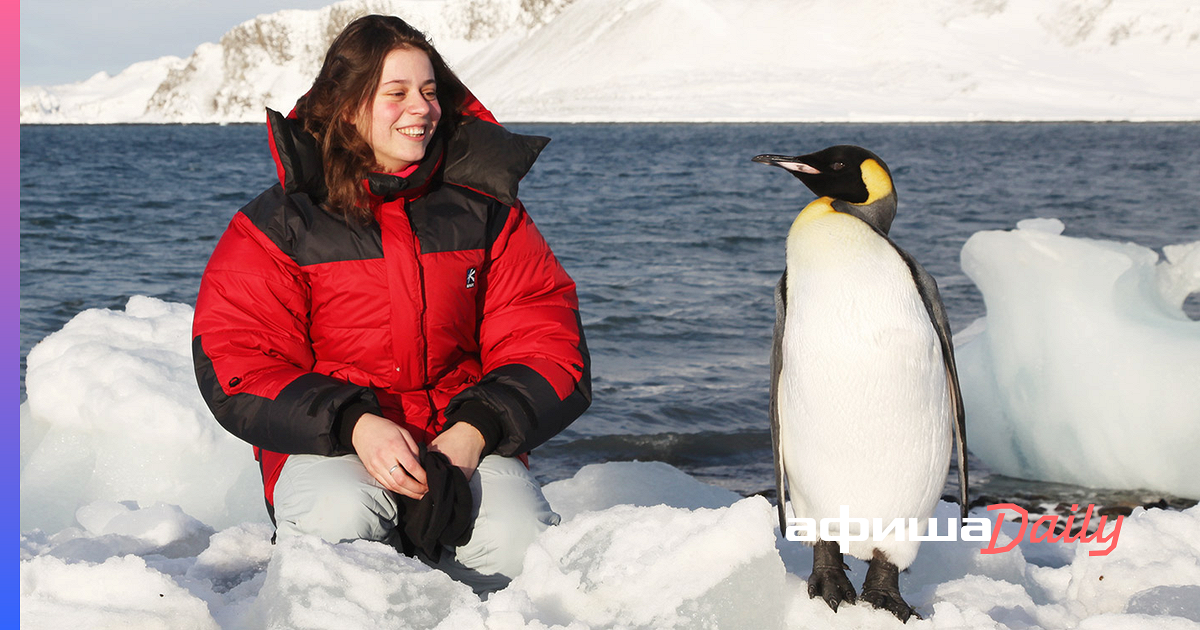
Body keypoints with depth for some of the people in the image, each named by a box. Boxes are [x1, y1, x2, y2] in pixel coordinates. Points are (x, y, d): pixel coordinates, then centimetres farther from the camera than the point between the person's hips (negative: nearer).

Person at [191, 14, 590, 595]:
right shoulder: (279, 225, 0)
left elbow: (547, 342, 3)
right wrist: (355, 425, -23)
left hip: (466, 439, 2)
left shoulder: (487, 212, 6)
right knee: (341, 517, -35)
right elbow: (237, 366, -6)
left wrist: (476, 430, -17)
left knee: (518, 543, -27)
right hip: (327, 442, -2)